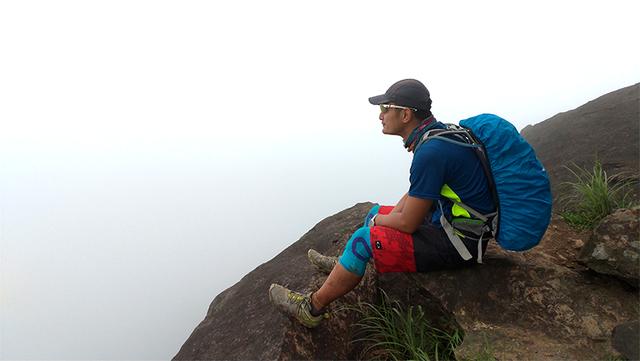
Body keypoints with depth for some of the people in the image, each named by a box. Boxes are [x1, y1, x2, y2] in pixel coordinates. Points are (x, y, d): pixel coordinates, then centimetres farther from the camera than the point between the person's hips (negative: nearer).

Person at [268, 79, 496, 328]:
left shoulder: (431, 152, -29)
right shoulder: (439, 131, 5)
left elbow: (408, 224, -23)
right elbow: (417, 191, 15)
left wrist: (379, 221, -3)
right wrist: (387, 217, 5)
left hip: (459, 242, -10)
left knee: (364, 239, -12)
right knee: (376, 214, 17)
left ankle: (312, 307, 6)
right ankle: (343, 265, 38)